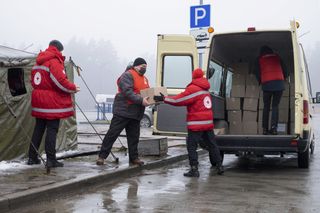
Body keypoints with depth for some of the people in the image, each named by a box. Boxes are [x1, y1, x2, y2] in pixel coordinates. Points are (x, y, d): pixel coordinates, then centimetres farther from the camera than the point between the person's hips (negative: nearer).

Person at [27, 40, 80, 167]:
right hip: (52, 102, -8)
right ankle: (51, 159, -4)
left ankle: (32, 157, 18)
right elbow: (60, 81, -21)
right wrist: (73, 88, -7)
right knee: (52, 130, -4)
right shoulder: (54, 61, -13)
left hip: (39, 101, 8)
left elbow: (33, 81, 18)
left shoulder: (39, 62, 14)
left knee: (38, 129, 14)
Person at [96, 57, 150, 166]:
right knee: (112, 134, -5)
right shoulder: (127, 75, -10)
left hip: (136, 114, 8)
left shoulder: (144, 79, 19)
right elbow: (128, 92, -22)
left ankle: (134, 157, 20)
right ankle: (102, 156, 0)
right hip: (123, 111, -8)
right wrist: (141, 100, -26)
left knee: (134, 136, 11)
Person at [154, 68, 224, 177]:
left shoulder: (193, 89, -12)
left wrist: (163, 98, -8)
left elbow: (178, 100, -14)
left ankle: (194, 169, -6)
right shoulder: (205, 89, 17)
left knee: (191, 146, -2)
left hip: (196, 124, -8)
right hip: (208, 123, 8)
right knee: (212, 145, 14)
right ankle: (219, 166, 18)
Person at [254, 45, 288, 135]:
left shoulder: (259, 59, 16)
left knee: (266, 106, 8)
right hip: (279, 83, 1)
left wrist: (260, 81, 28)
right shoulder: (277, 57, 20)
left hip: (266, 84, -1)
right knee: (275, 106, 4)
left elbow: (257, 72, 11)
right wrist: (283, 79, 38)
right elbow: (284, 70, 21)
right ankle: (274, 128, -11)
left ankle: (265, 129, 3)